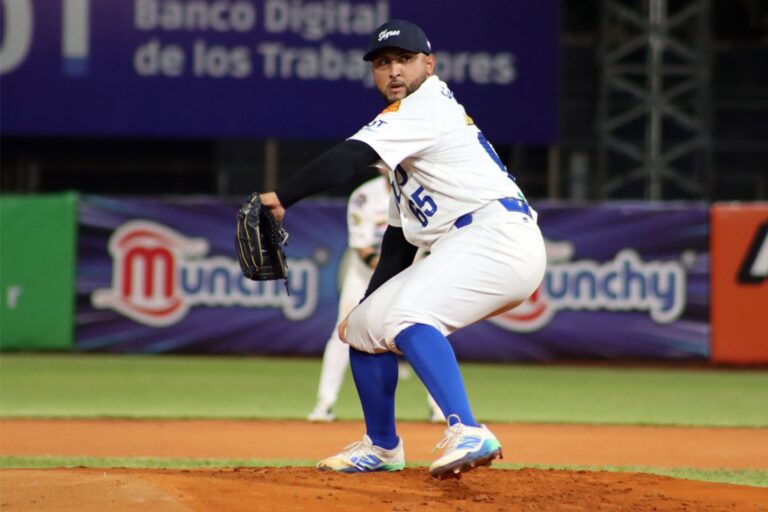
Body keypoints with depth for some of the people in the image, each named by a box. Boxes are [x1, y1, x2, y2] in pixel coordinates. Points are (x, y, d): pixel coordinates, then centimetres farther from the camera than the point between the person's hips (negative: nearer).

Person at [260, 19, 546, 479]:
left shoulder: (428, 104, -6)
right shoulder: (408, 130, 24)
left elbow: (351, 158, -20)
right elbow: (400, 233, 25)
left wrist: (281, 198, -21)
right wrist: (369, 305, 19)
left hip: (499, 236, -10)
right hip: (459, 250, 10)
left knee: (407, 317, -32)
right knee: (364, 326, 15)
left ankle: (468, 433, -43)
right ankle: (382, 446, 31)